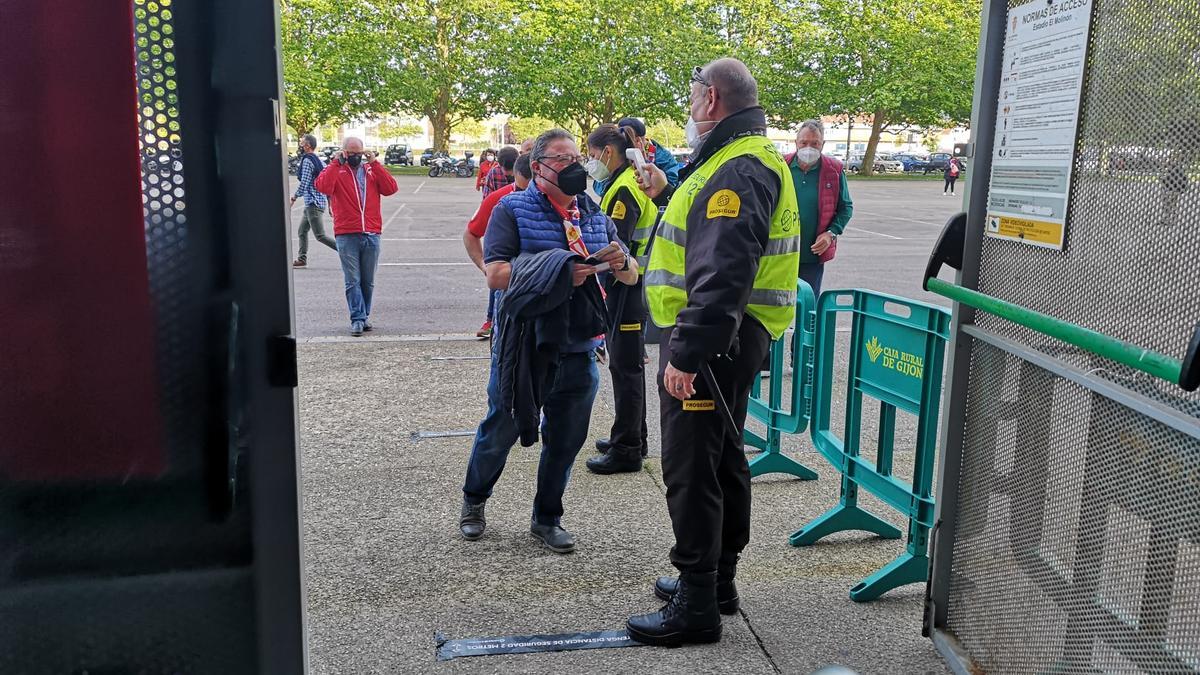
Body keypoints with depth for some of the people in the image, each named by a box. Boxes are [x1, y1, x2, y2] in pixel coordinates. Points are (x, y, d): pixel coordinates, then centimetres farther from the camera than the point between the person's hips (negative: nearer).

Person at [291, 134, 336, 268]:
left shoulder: (307, 160, -14)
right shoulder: (319, 160, 14)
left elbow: (304, 184, -18)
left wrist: (294, 197, -4)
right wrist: (330, 201, 20)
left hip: (314, 203, -10)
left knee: (320, 235, -9)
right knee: (302, 231, 17)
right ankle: (302, 259, 21)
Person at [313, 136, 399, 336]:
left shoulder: (372, 170, 13)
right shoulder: (335, 170, 5)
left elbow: (391, 188, -3)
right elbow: (323, 187, -15)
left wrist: (374, 163, -4)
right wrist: (335, 162, -10)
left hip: (371, 235, 2)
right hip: (346, 235, -2)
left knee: (368, 281, 8)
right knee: (353, 280, -4)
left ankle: (364, 316, 20)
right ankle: (357, 319, -1)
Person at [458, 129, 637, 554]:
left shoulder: (595, 215, 12)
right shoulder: (513, 209, -3)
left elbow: (631, 278, 14)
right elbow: (495, 274, -16)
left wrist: (621, 261, -10)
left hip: (578, 347, 4)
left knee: (566, 438, 11)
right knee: (502, 429, 10)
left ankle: (547, 518, 29)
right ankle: (473, 501, 34)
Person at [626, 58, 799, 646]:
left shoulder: (736, 169, -19)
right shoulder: (743, 159, 16)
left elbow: (723, 274, -29)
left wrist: (686, 353, -30)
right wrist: (669, 197, 26)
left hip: (708, 340, -11)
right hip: (727, 339, 11)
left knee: (691, 468, -4)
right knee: (722, 457, 18)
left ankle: (696, 606, 7)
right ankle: (716, 580, 33)